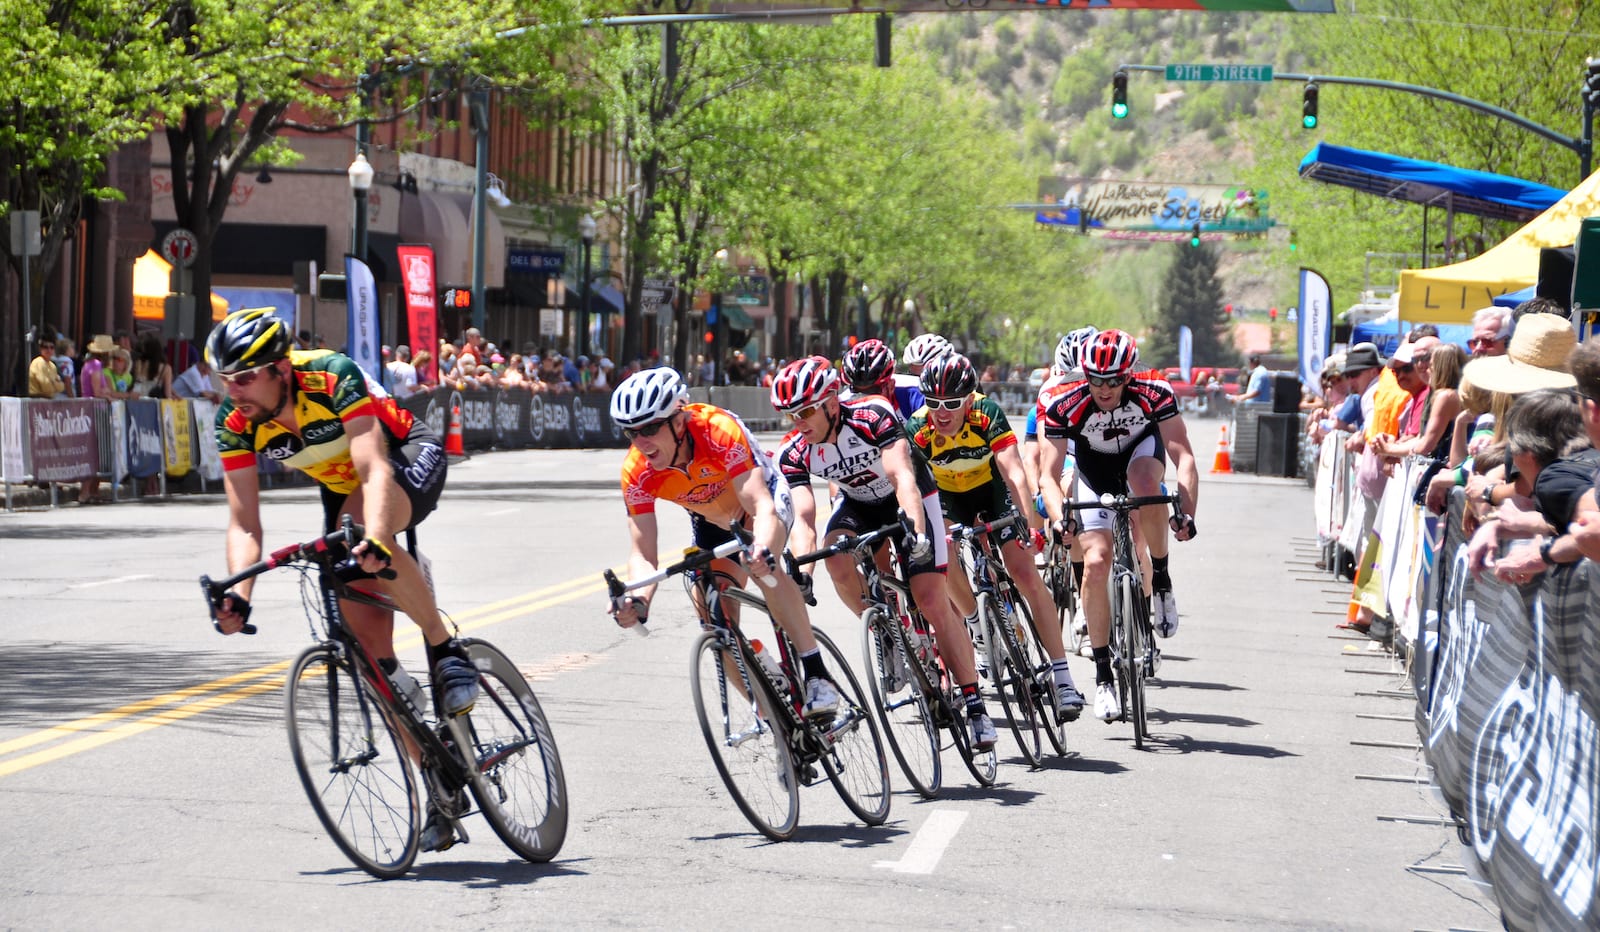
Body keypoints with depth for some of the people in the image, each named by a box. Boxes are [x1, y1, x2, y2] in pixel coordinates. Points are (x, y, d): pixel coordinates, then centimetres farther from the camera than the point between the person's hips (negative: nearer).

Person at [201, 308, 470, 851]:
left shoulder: (334, 379, -34)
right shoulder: (235, 423, -20)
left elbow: (375, 471, -43)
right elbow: (244, 524, -20)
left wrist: (373, 538, -62)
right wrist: (238, 594, -37)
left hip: (409, 459, -5)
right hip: (342, 490, 6)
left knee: (361, 530, -40)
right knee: (367, 637, -7)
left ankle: (445, 650, -21)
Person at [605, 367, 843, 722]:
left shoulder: (719, 432, -39)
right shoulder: (637, 474, -27)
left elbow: (762, 507, -46)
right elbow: (642, 554, -27)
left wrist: (761, 551, -68)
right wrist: (638, 601, -49)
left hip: (763, 495, -5)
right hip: (712, 522, 5)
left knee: (762, 567, -35)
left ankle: (817, 675, -30)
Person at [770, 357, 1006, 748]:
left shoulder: (872, 416, -32)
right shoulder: (794, 452, -21)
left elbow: (903, 478, -42)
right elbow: (804, 517, -26)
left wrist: (917, 531, -58)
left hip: (909, 499, -4)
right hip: (859, 503, 4)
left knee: (933, 601, -13)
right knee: (836, 559, -29)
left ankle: (974, 704, -7)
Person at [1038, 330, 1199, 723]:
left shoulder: (1154, 394, -30)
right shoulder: (1065, 407, -30)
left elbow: (1183, 456, -33)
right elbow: (1049, 475, -31)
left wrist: (1186, 512, -48)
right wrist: (1060, 516, -50)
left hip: (1142, 451, 0)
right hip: (1094, 469, 0)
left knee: (1144, 483, -38)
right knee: (1095, 563, -17)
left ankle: (1161, 580, -15)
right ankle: (1103, 675, -8)